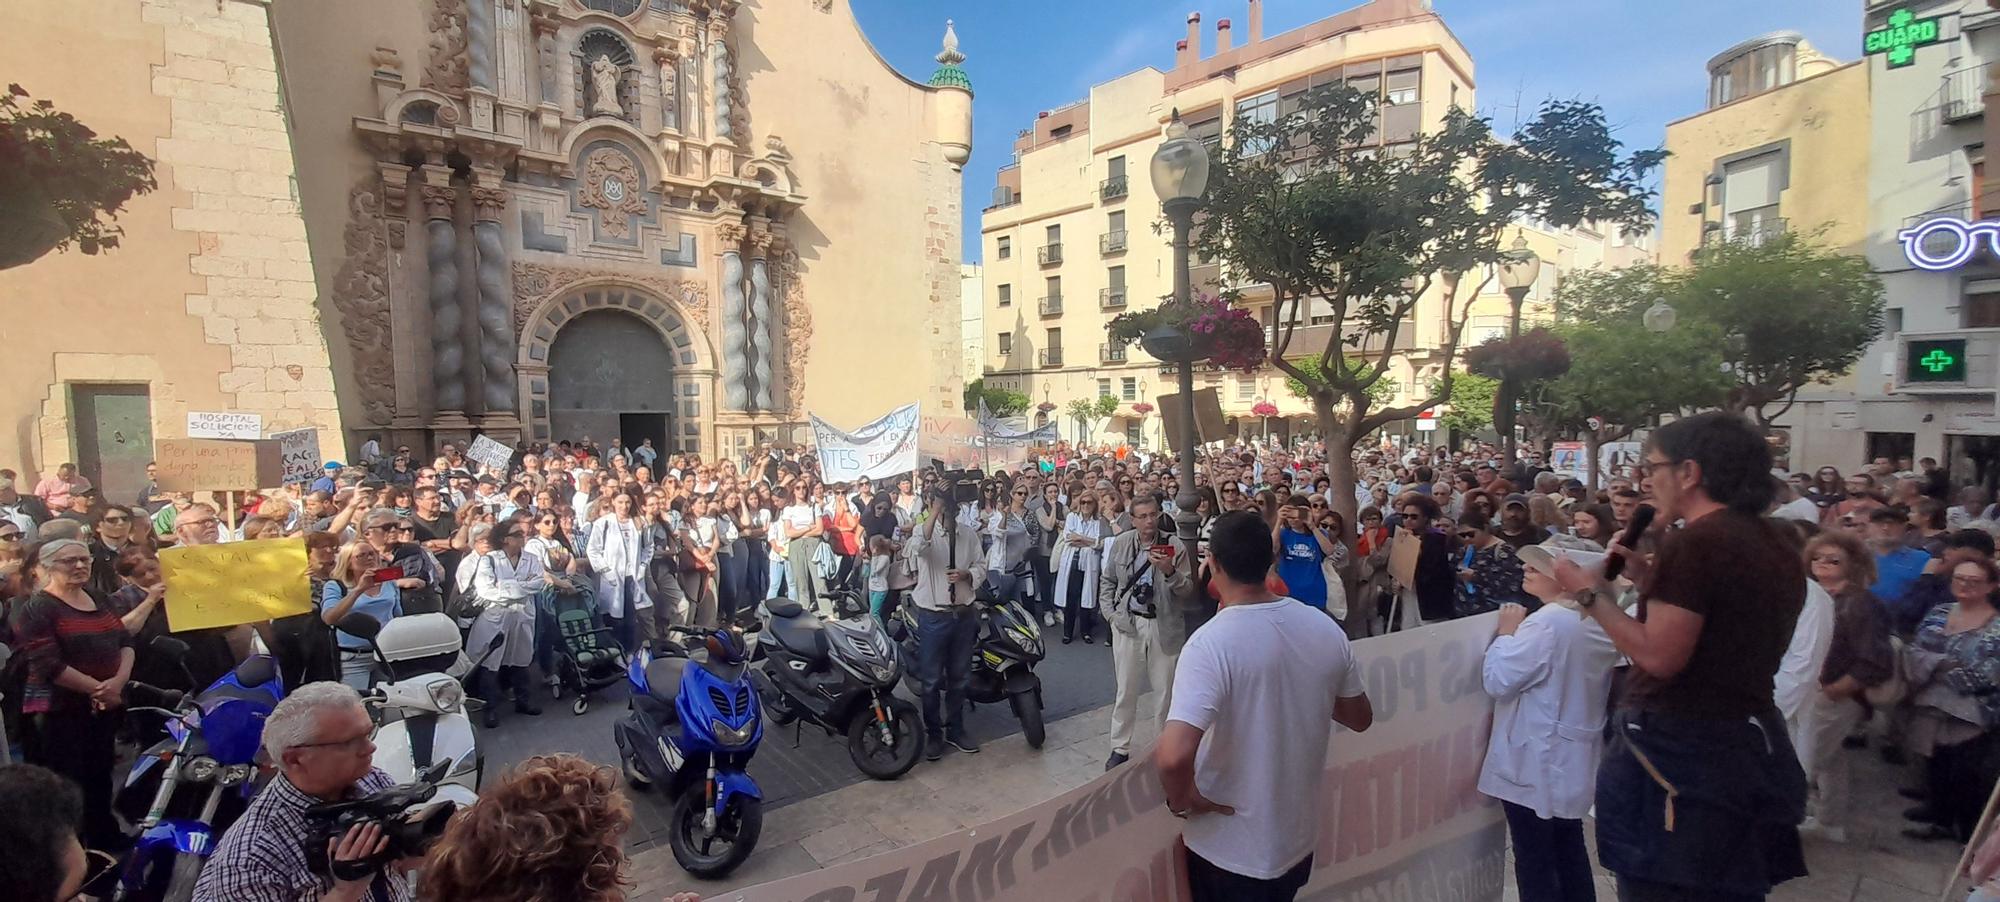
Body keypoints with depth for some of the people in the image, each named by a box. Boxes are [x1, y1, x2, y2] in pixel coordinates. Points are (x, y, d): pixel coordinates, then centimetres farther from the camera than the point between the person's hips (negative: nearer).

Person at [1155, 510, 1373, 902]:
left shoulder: (1211, 642, -27)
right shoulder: (1325, 628, -9)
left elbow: (1173, 756, -37)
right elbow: (1360, 718, 6)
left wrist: (1181, 800, -18)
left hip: (1231, 850, -5)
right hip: (1299, 837, 5)